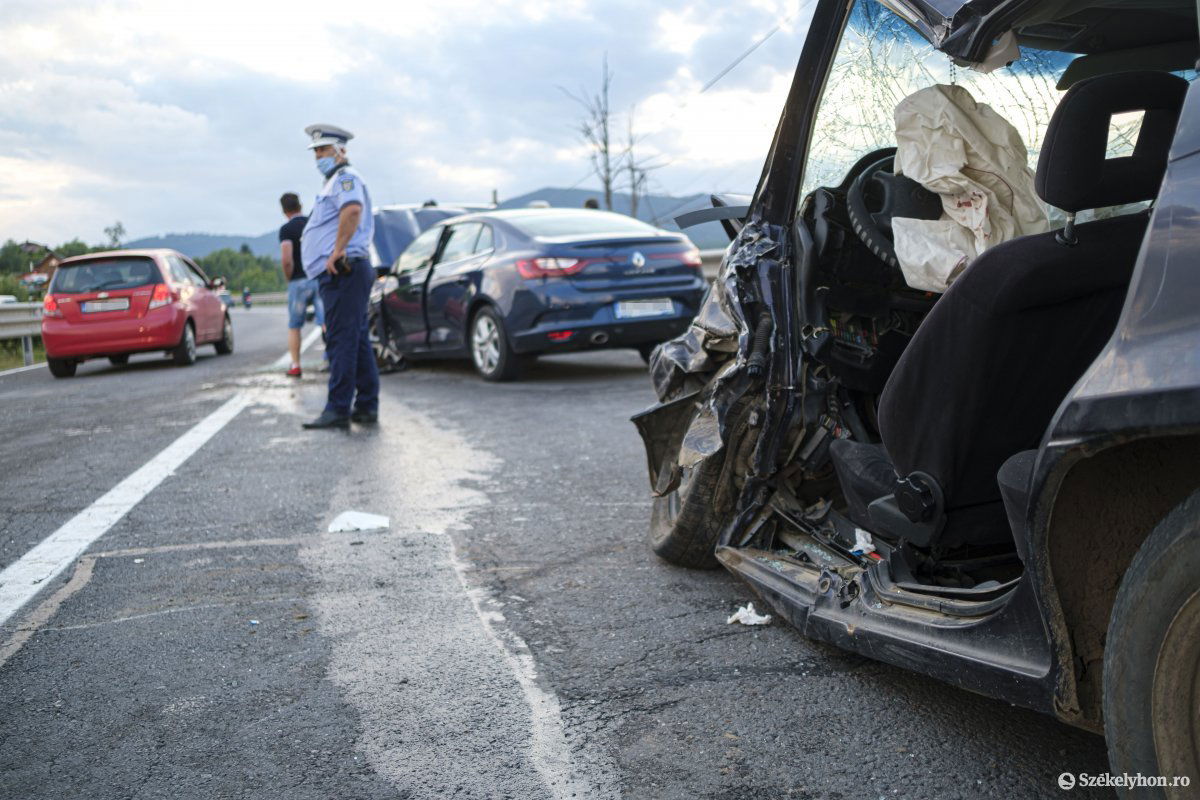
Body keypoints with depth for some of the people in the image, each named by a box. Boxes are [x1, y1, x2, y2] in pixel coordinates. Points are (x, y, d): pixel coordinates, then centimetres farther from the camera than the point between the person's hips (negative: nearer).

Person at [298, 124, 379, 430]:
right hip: (343, 274, 11)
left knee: (342, 341, -12)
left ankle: (338, 410, -12)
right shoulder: (334, 182, 26)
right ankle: (367, 407, 13)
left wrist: (337, 251, -27)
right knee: (357, 341, 10)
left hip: (342, 271, -11)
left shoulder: (345, 177, -7)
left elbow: (352, 209, -28)